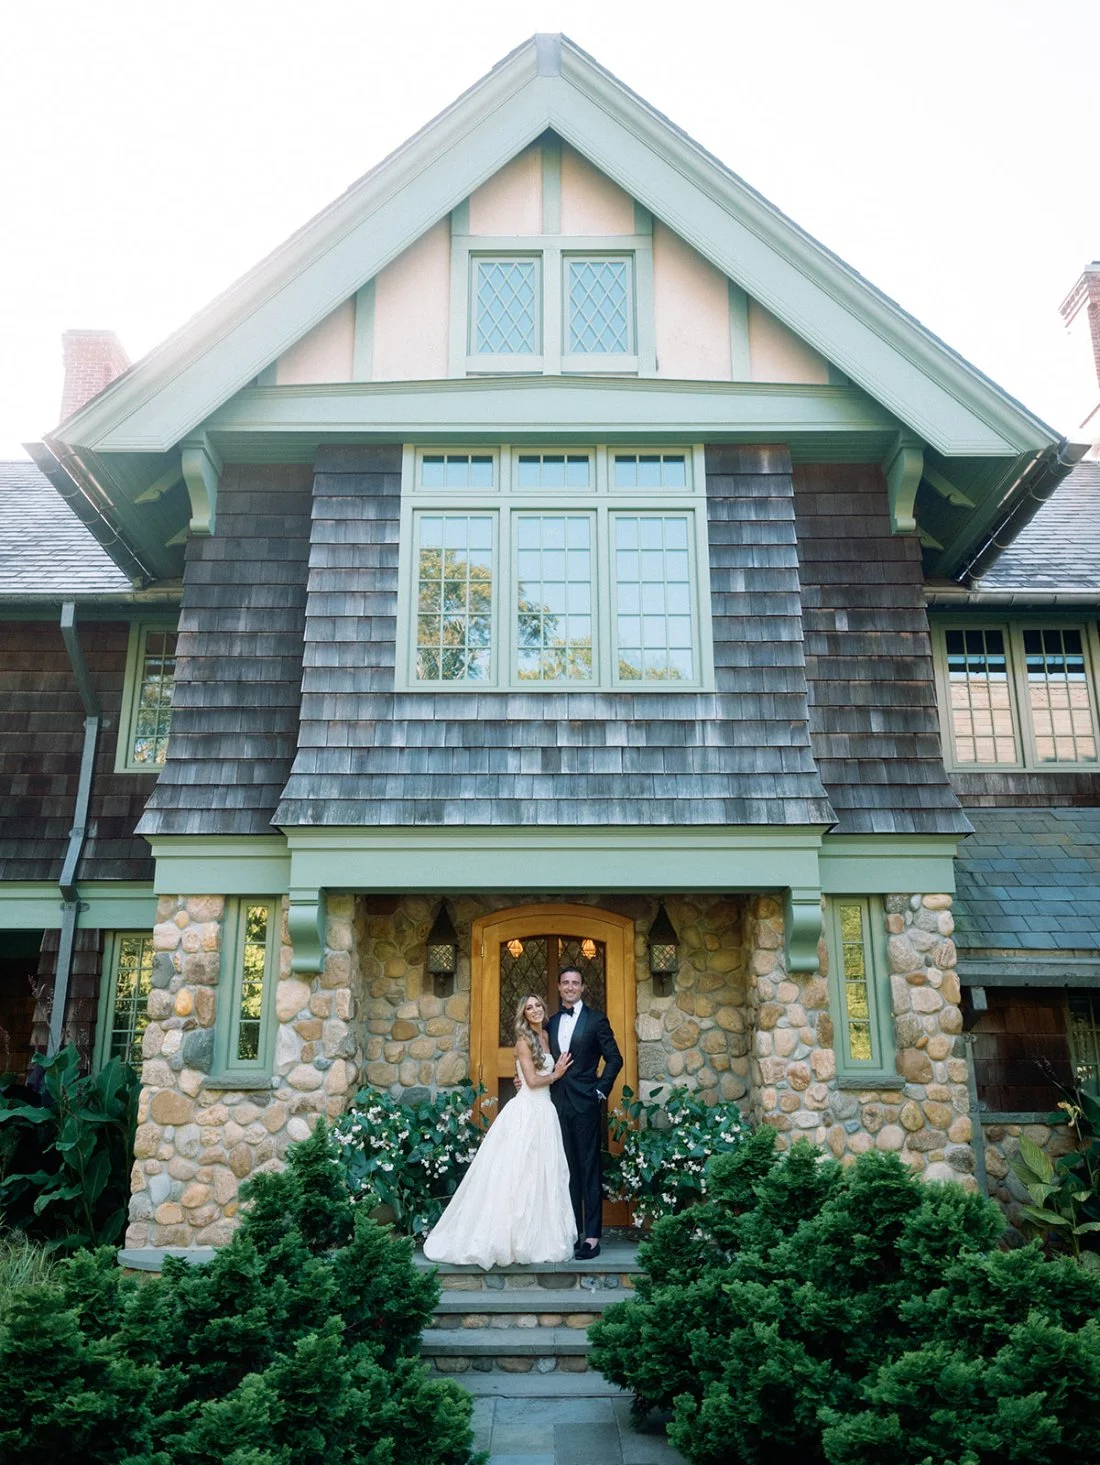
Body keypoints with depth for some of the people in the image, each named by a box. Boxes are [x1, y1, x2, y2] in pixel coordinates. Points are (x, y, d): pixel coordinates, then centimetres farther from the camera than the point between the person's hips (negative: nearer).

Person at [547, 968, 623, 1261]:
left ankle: (592, 1236, 2)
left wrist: (602, 1090, -7)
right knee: (567, 1169, 9)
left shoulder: (596, 1019, -1)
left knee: (589, 1168, -1)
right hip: (558, 1104, 5)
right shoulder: (551, 1022, 12)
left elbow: (614, 1058, -1)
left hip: (585, 1104, -5)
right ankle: (572, 1232, 16)